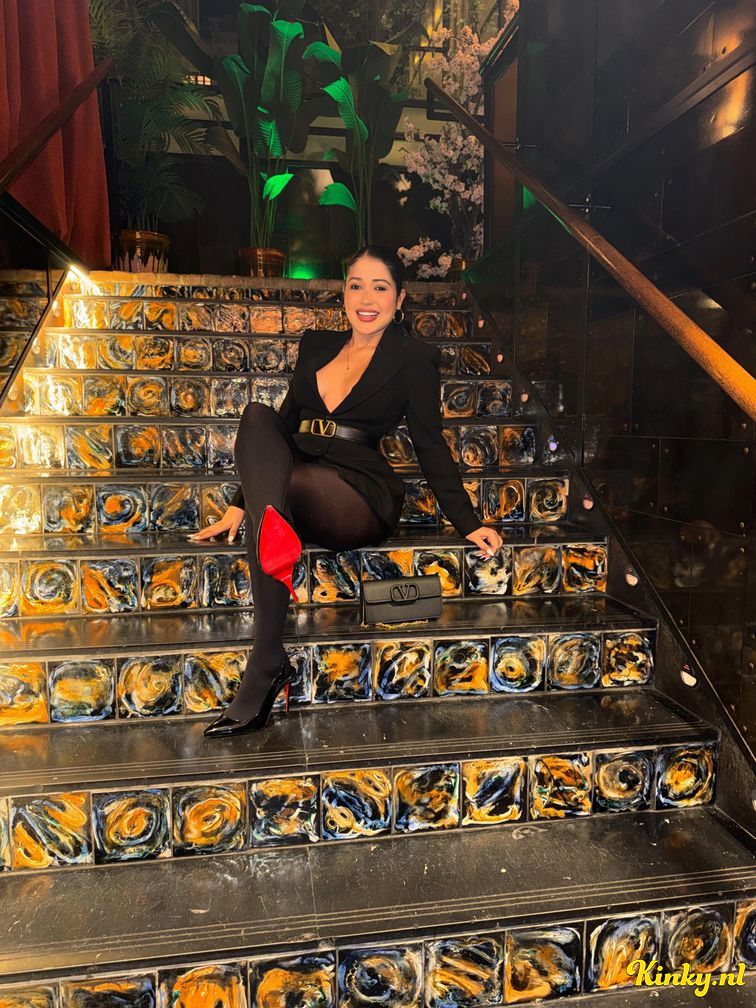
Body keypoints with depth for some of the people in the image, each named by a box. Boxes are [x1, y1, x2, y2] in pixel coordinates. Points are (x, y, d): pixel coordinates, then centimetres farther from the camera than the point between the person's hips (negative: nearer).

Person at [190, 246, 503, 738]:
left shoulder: (413, 358, 6)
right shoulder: (317, 344, 20)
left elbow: (431, 445, 5)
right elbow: (286, 423, 21)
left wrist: (469, 523, -3)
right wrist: (241, 504, 17)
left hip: (362, 498, -4)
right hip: (294, 482, 5)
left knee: (273, 496, -34)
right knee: (257, 416, -22)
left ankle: (266, 669, -30)